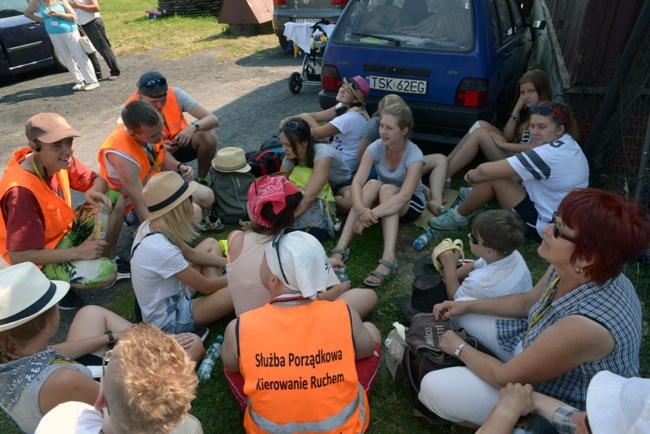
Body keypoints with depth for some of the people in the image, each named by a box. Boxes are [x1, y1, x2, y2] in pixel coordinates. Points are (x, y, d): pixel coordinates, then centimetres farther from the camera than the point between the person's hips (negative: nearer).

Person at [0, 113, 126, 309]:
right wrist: (78, 252, -27)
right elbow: (19, 256, -30)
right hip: (42, 260, -8)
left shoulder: (59, 161, -13)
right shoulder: (22, 191, -34)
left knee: (115, 198, -3)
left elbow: (97, 180, 2)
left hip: (66, 229, 8)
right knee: (106, 274, -28)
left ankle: (107, 259, 9)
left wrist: (94, 192, -23)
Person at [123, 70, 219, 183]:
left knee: (208, 134, -27)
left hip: (181, 145, 2)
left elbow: (213, 119, -23)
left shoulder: (175, 94, -21)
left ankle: (200, 180, -5)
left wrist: (193, 126, -44)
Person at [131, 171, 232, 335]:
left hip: (170, 295, 9)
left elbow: (191, 254, 7)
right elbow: (206, 286, -21)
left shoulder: (149, 226, -9)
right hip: (169, 321, -9)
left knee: (211, 244, 14)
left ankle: (216, 295, 9)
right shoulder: (162, 249, -35)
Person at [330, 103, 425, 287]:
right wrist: (361, 210, -48)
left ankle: (388, 259, -48)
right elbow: (357, 182, -28)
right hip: (382, 199, 3)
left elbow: (404, 196, -38)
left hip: (410, 205, -2)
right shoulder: (375, 148, -16)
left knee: (387, 188, -34)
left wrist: (372, 213, -50)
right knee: (373, 184, -31)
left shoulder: (414, 155, -25)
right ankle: (340, 248, -40)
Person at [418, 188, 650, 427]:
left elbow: (504, 377, -26)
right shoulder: (567, 269, -18)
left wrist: (460, 349, -9)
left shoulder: (582, 327, -42)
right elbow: (527, 302, 6)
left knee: (433, 387, -16)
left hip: (556, 400, -7)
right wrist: (466, 306, 3)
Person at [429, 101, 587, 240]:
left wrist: (473, 175, -5)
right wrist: (478, 175, -2)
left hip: (543, 227, -10)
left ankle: (459, 216, 3)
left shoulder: (549, 155, -28)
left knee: (492, 177, -14)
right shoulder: (568, 144, 4)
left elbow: (485, 171, -27)